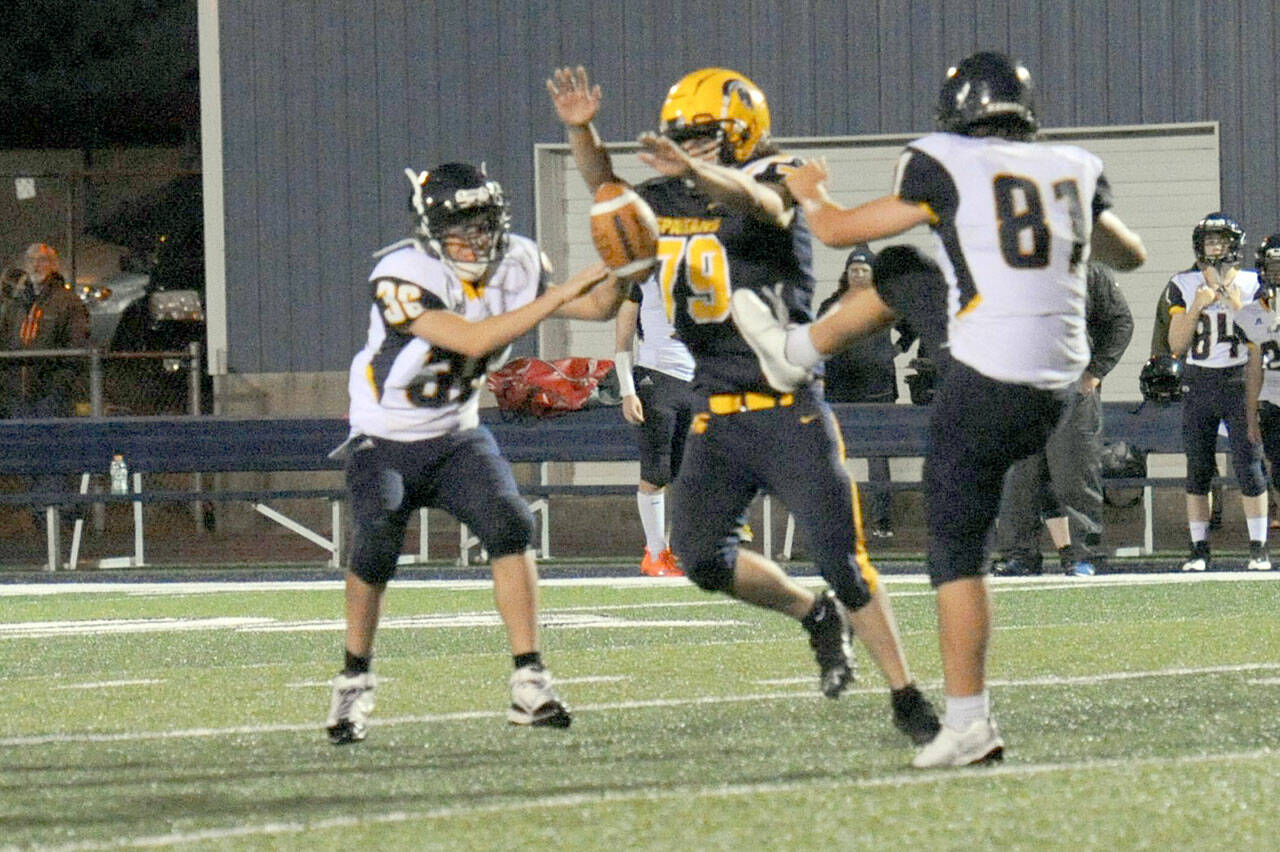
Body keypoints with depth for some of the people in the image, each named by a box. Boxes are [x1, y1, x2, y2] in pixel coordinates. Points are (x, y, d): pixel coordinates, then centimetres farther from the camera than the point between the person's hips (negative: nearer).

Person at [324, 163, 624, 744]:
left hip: (456, 438, 4)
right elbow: (472, 340, -35)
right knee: (377, 543, -23)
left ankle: (529, 682, -16)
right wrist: (558, 294, -36)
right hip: (385, 443, -4)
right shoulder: (401, 277, -26)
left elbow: (599, 306, -2)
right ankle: (354, 681, 0)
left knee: (509, 525, -18)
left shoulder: (514, 265, -6)